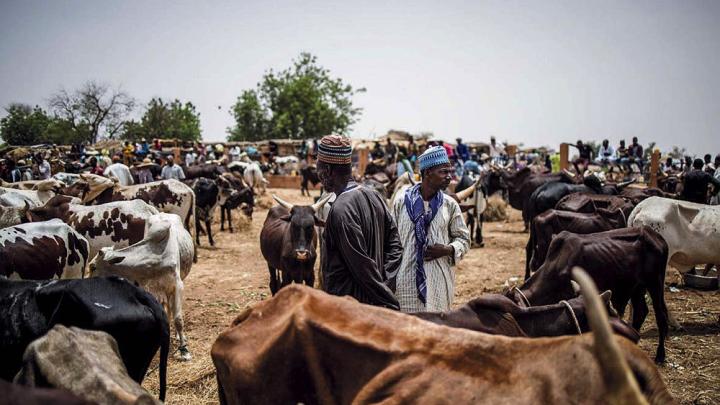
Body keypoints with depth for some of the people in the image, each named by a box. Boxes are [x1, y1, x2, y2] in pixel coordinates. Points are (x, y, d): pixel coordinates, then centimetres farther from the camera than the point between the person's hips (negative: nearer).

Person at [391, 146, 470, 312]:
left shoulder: (450, 205, 3)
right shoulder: (401, 202, -1)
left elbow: (464, 239, 10)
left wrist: (447, 250, -11)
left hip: (439, 281, 1)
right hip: (407, 279, -1)